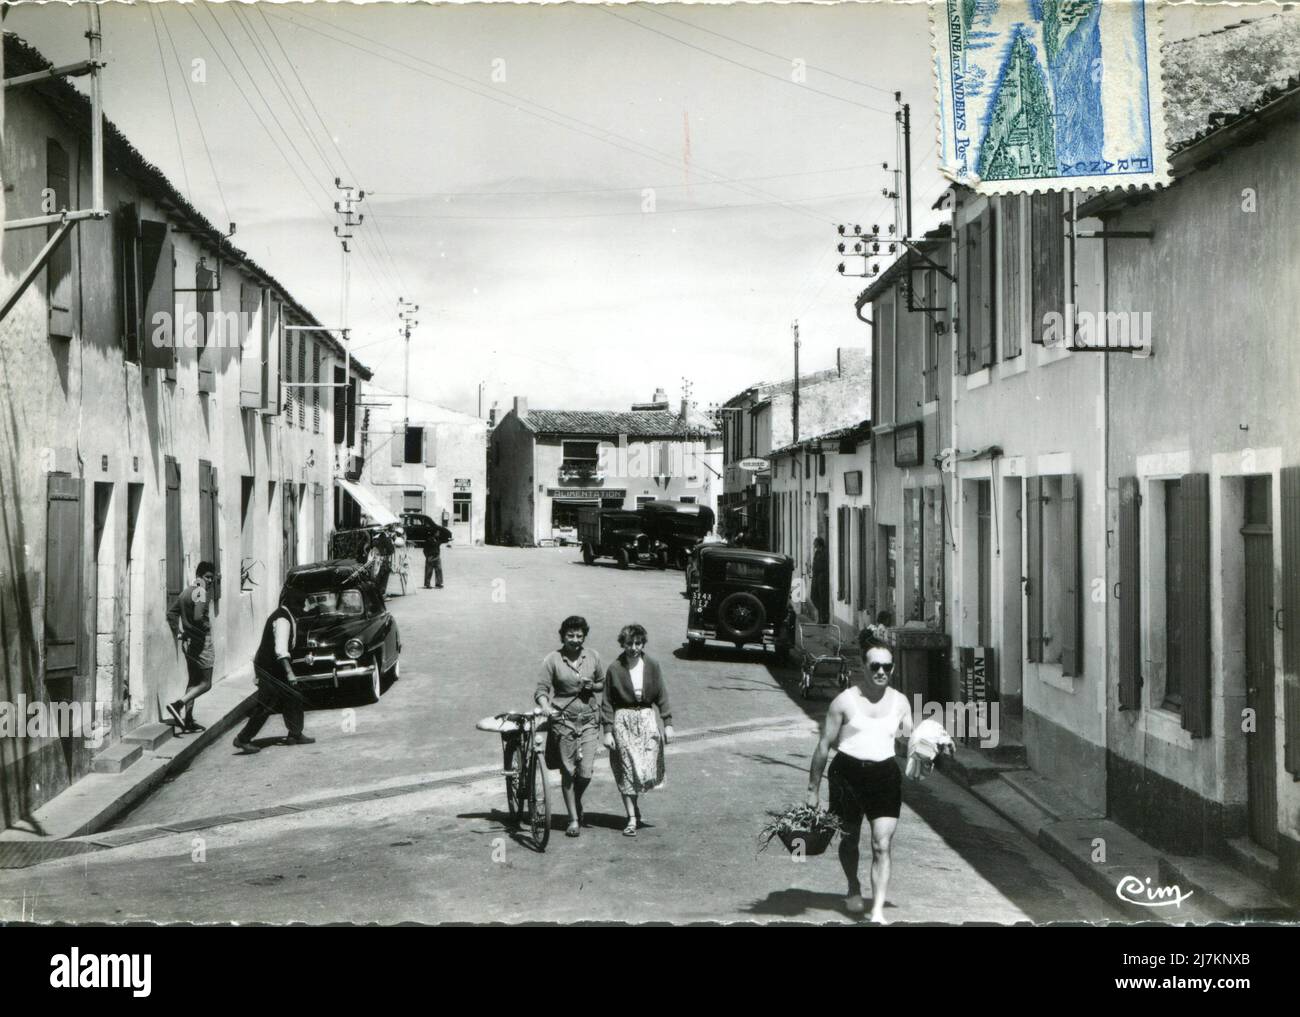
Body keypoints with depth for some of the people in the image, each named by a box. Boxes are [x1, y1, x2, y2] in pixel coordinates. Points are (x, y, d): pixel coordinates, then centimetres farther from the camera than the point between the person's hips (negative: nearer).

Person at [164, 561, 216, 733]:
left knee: (194, 681, 15)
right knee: (205, 683, -1)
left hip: (188, 642, 9)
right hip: (201, 641, -9)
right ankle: (178, 705, -14)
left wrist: (178, 633, 13)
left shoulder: (186, 591, 13)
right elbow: (198, 617, -28)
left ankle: (187, 720, 14)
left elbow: (171, 613, 16)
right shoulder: (201, 592, -15)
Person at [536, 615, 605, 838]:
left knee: (586, 771, -4)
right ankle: (574, 819, 12)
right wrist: (546, 707, -27)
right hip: (563, 719, -2)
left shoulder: (593, 657, 5)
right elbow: (541, 689, -7)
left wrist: (593, 686, -5)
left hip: (589, 720, 2)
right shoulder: (553, 659, -4)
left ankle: (577, 804, 27)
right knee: (568, 771, 1)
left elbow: (603, 684, 17)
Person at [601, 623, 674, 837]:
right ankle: (632, 819, 5)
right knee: (627, 771, -2)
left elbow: (661, 696, 8)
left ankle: (634, 802, 27)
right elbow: (607, 702, -1)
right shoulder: (614, 669, -3)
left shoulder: (652, 667, 3)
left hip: (647, 719, 2)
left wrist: (668, 723, 2)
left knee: (649, 770, -2)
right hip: (623, 721, -2)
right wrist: (608, 731, -6)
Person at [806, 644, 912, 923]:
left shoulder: (900, 702, 7)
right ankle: (853, 887, 43)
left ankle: (878, 911, -7)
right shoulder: (845, 701, -3)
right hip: (848, 772, -1)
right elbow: (824, 745, 0)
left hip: (885, 774, 1)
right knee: (849, 838, 15)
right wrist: (813, 790, 0)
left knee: (882, 846, -8)